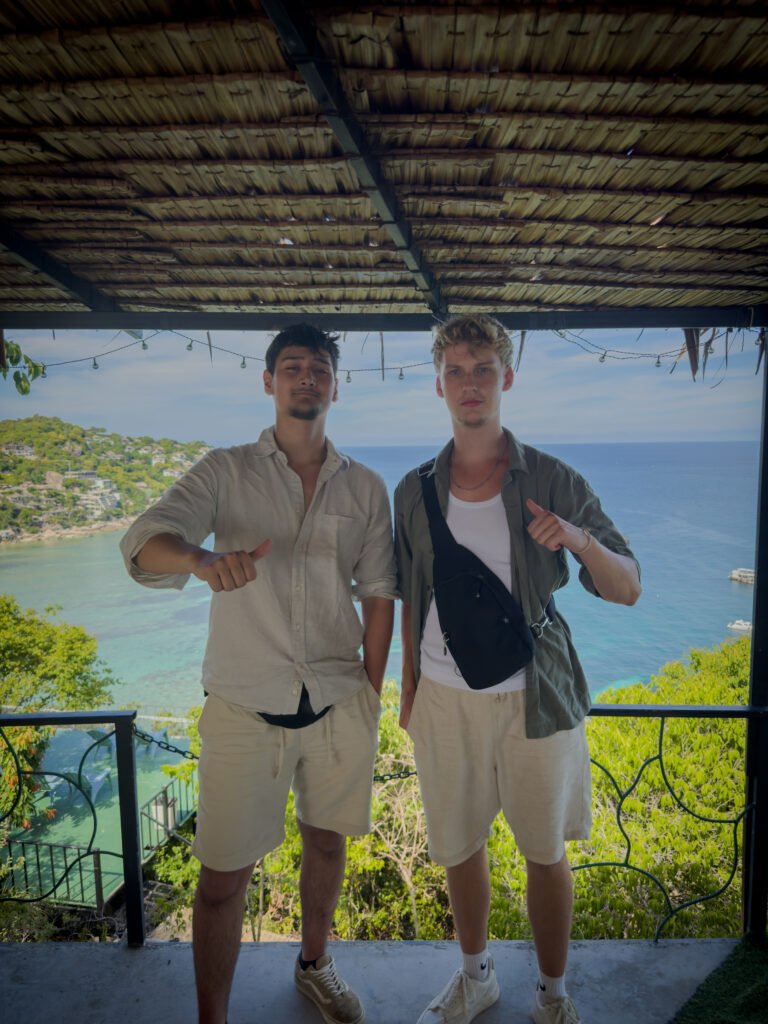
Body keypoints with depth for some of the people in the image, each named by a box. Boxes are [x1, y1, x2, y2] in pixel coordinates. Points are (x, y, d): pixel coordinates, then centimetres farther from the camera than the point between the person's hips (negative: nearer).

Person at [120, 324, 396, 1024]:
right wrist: (202, 559, -40)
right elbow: (145, 542, -17)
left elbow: (378, 595, 5)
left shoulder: (365, 487, 3)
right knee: (223, 878, 6)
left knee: (327, 844, 20)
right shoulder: (226, 473, -3)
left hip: (339, 705, 3)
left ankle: (314, 967, 49)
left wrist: (370, 695, 3)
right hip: (244, 709, -2)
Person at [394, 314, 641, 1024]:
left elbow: (628, 590, -6)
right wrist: (409, 684, 11)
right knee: (459, 847, 18)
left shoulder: (553, 482, -7)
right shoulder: (415, 491, 0)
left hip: (533, 698, -1)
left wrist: (582, 541, -26)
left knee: (546, 853, 14)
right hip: (445, 698, 2)